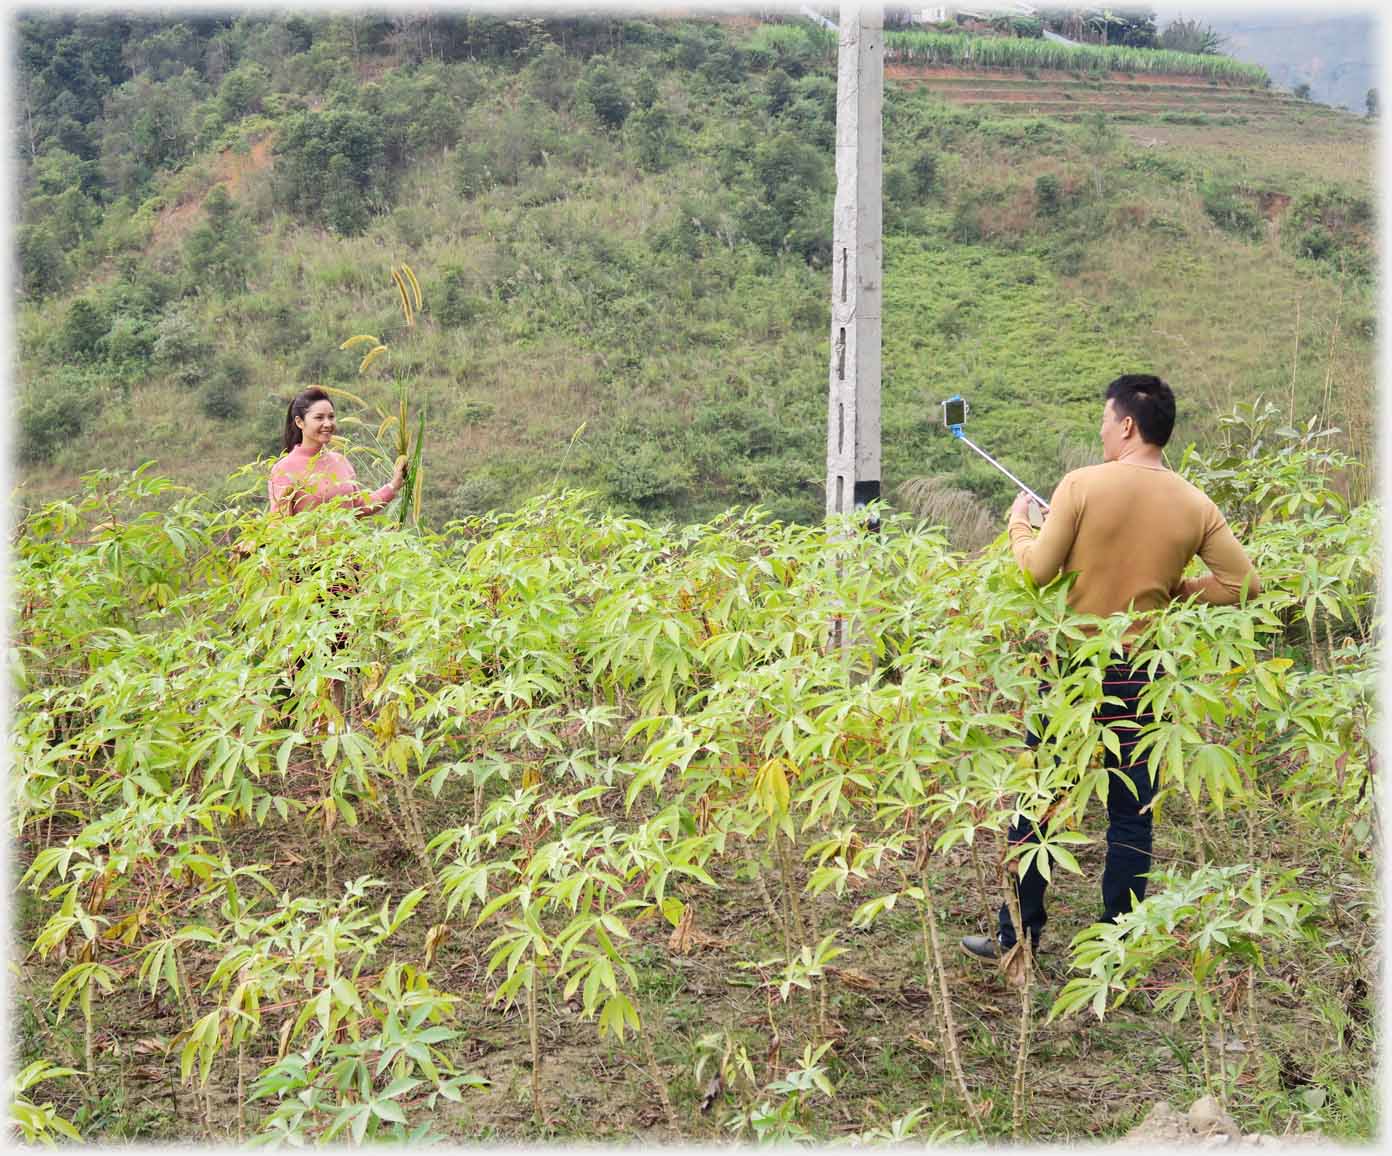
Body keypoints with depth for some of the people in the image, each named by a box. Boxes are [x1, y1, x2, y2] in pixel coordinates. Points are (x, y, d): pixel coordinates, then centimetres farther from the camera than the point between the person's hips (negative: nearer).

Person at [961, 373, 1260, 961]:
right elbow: (1244, 582, -1)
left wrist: (1018, 524, 8)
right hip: (1142, 674, 2)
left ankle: (1017, 937, 18)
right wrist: (1176, 588, 10)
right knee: (1131, 816, 10)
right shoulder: (1196, 505, -2)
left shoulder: (1082, 484, -13)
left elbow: (1039, 569, -11)